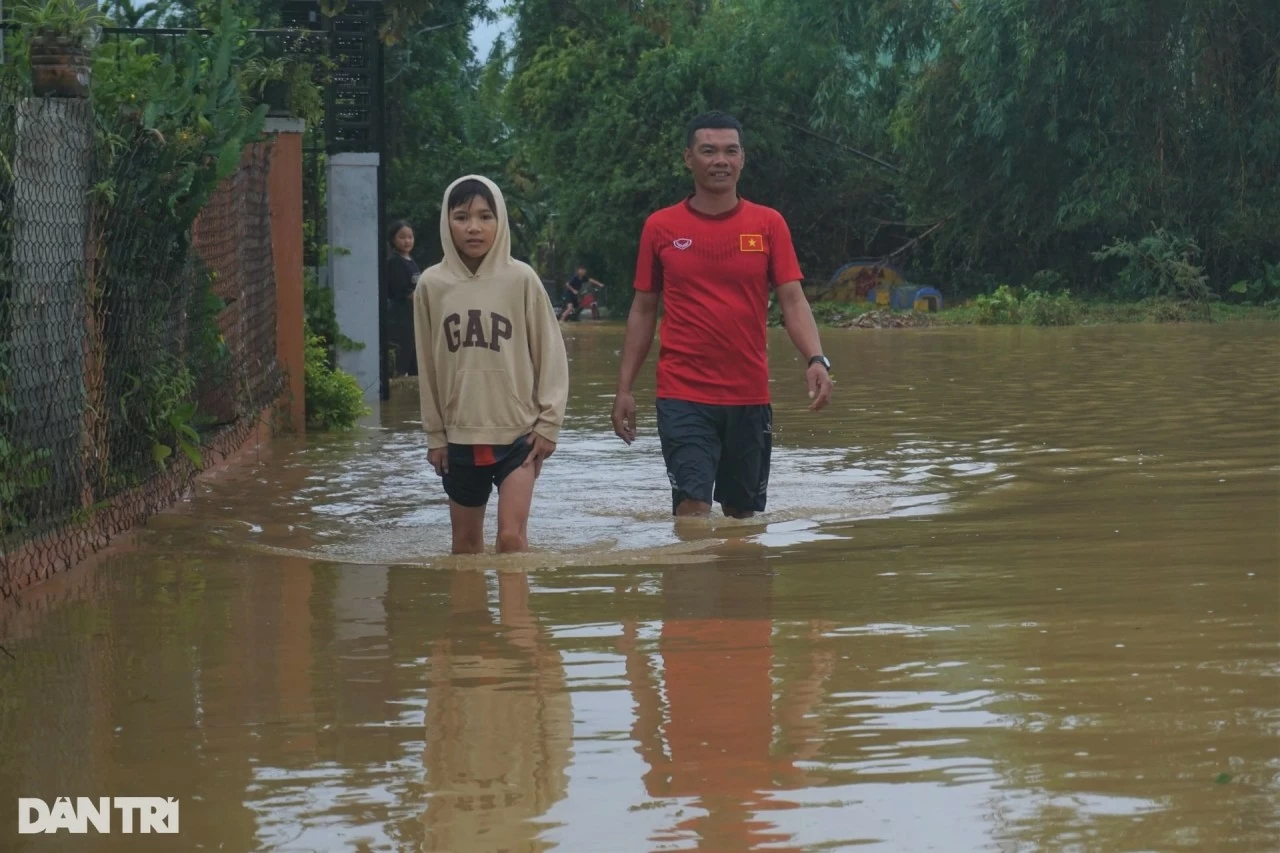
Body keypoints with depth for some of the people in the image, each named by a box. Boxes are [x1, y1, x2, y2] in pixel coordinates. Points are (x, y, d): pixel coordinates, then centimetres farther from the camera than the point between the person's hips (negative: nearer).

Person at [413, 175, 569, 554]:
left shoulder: (520, 279, -7)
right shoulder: (432, 284, -1)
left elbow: (551, 353, -2)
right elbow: (428, 365, 6)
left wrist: (548, 423, -4)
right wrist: (435, 434, 7)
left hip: (518, 433, -3)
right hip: (460, 436, 3)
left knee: (511, 538, -12)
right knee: (465, 542, 12)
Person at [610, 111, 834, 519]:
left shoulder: (768, 224, 4)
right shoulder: (661, 227, 3)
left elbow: (793, 300, -1)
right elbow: (643, 309, 9)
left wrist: (816, 359, -19)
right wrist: (625, 387, 4)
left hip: (750, 396, 2)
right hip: (683, 396, -2)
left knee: (743, 515, 12)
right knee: (693, 508, -15)